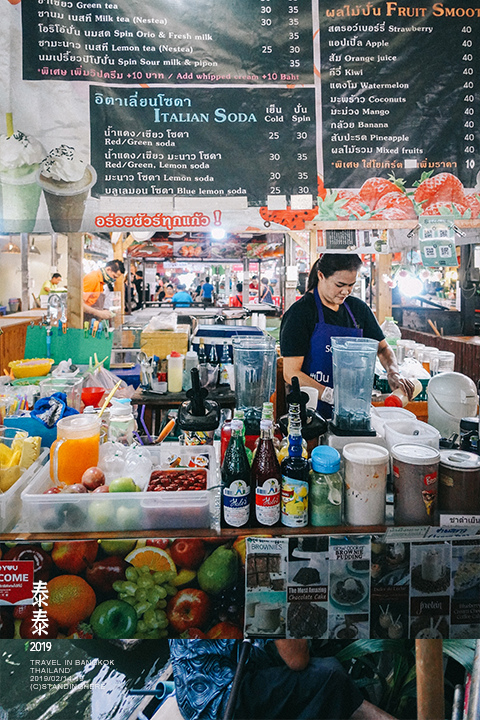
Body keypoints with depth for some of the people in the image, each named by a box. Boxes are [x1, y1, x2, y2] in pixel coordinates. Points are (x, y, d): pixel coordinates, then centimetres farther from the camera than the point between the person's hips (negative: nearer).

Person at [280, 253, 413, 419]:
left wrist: (393, 373, 0)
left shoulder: (358, 308, 11)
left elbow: (382, 348, 22)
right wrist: (333, 396, -21)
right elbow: (291, 374, -11)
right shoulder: (299, 312, -7)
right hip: (311, 412, -4)